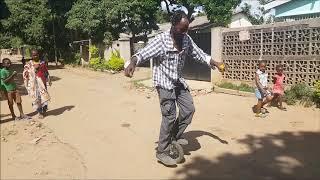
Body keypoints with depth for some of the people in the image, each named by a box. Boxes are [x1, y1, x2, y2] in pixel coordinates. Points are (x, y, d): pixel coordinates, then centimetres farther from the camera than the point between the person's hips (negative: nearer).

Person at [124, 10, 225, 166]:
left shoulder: (186, 40, -3)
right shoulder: (161, 41, -21)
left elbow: (200, 55, 8)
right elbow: (142, 54, -27)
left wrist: (216, 64, -1)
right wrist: (132, 63, -47)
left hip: (178, 81, 7)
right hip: (164, 82, -7)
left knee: (189, 109, 5)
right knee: (169, 116, -9)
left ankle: (176, 135, 29)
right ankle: (162, 152, 6)